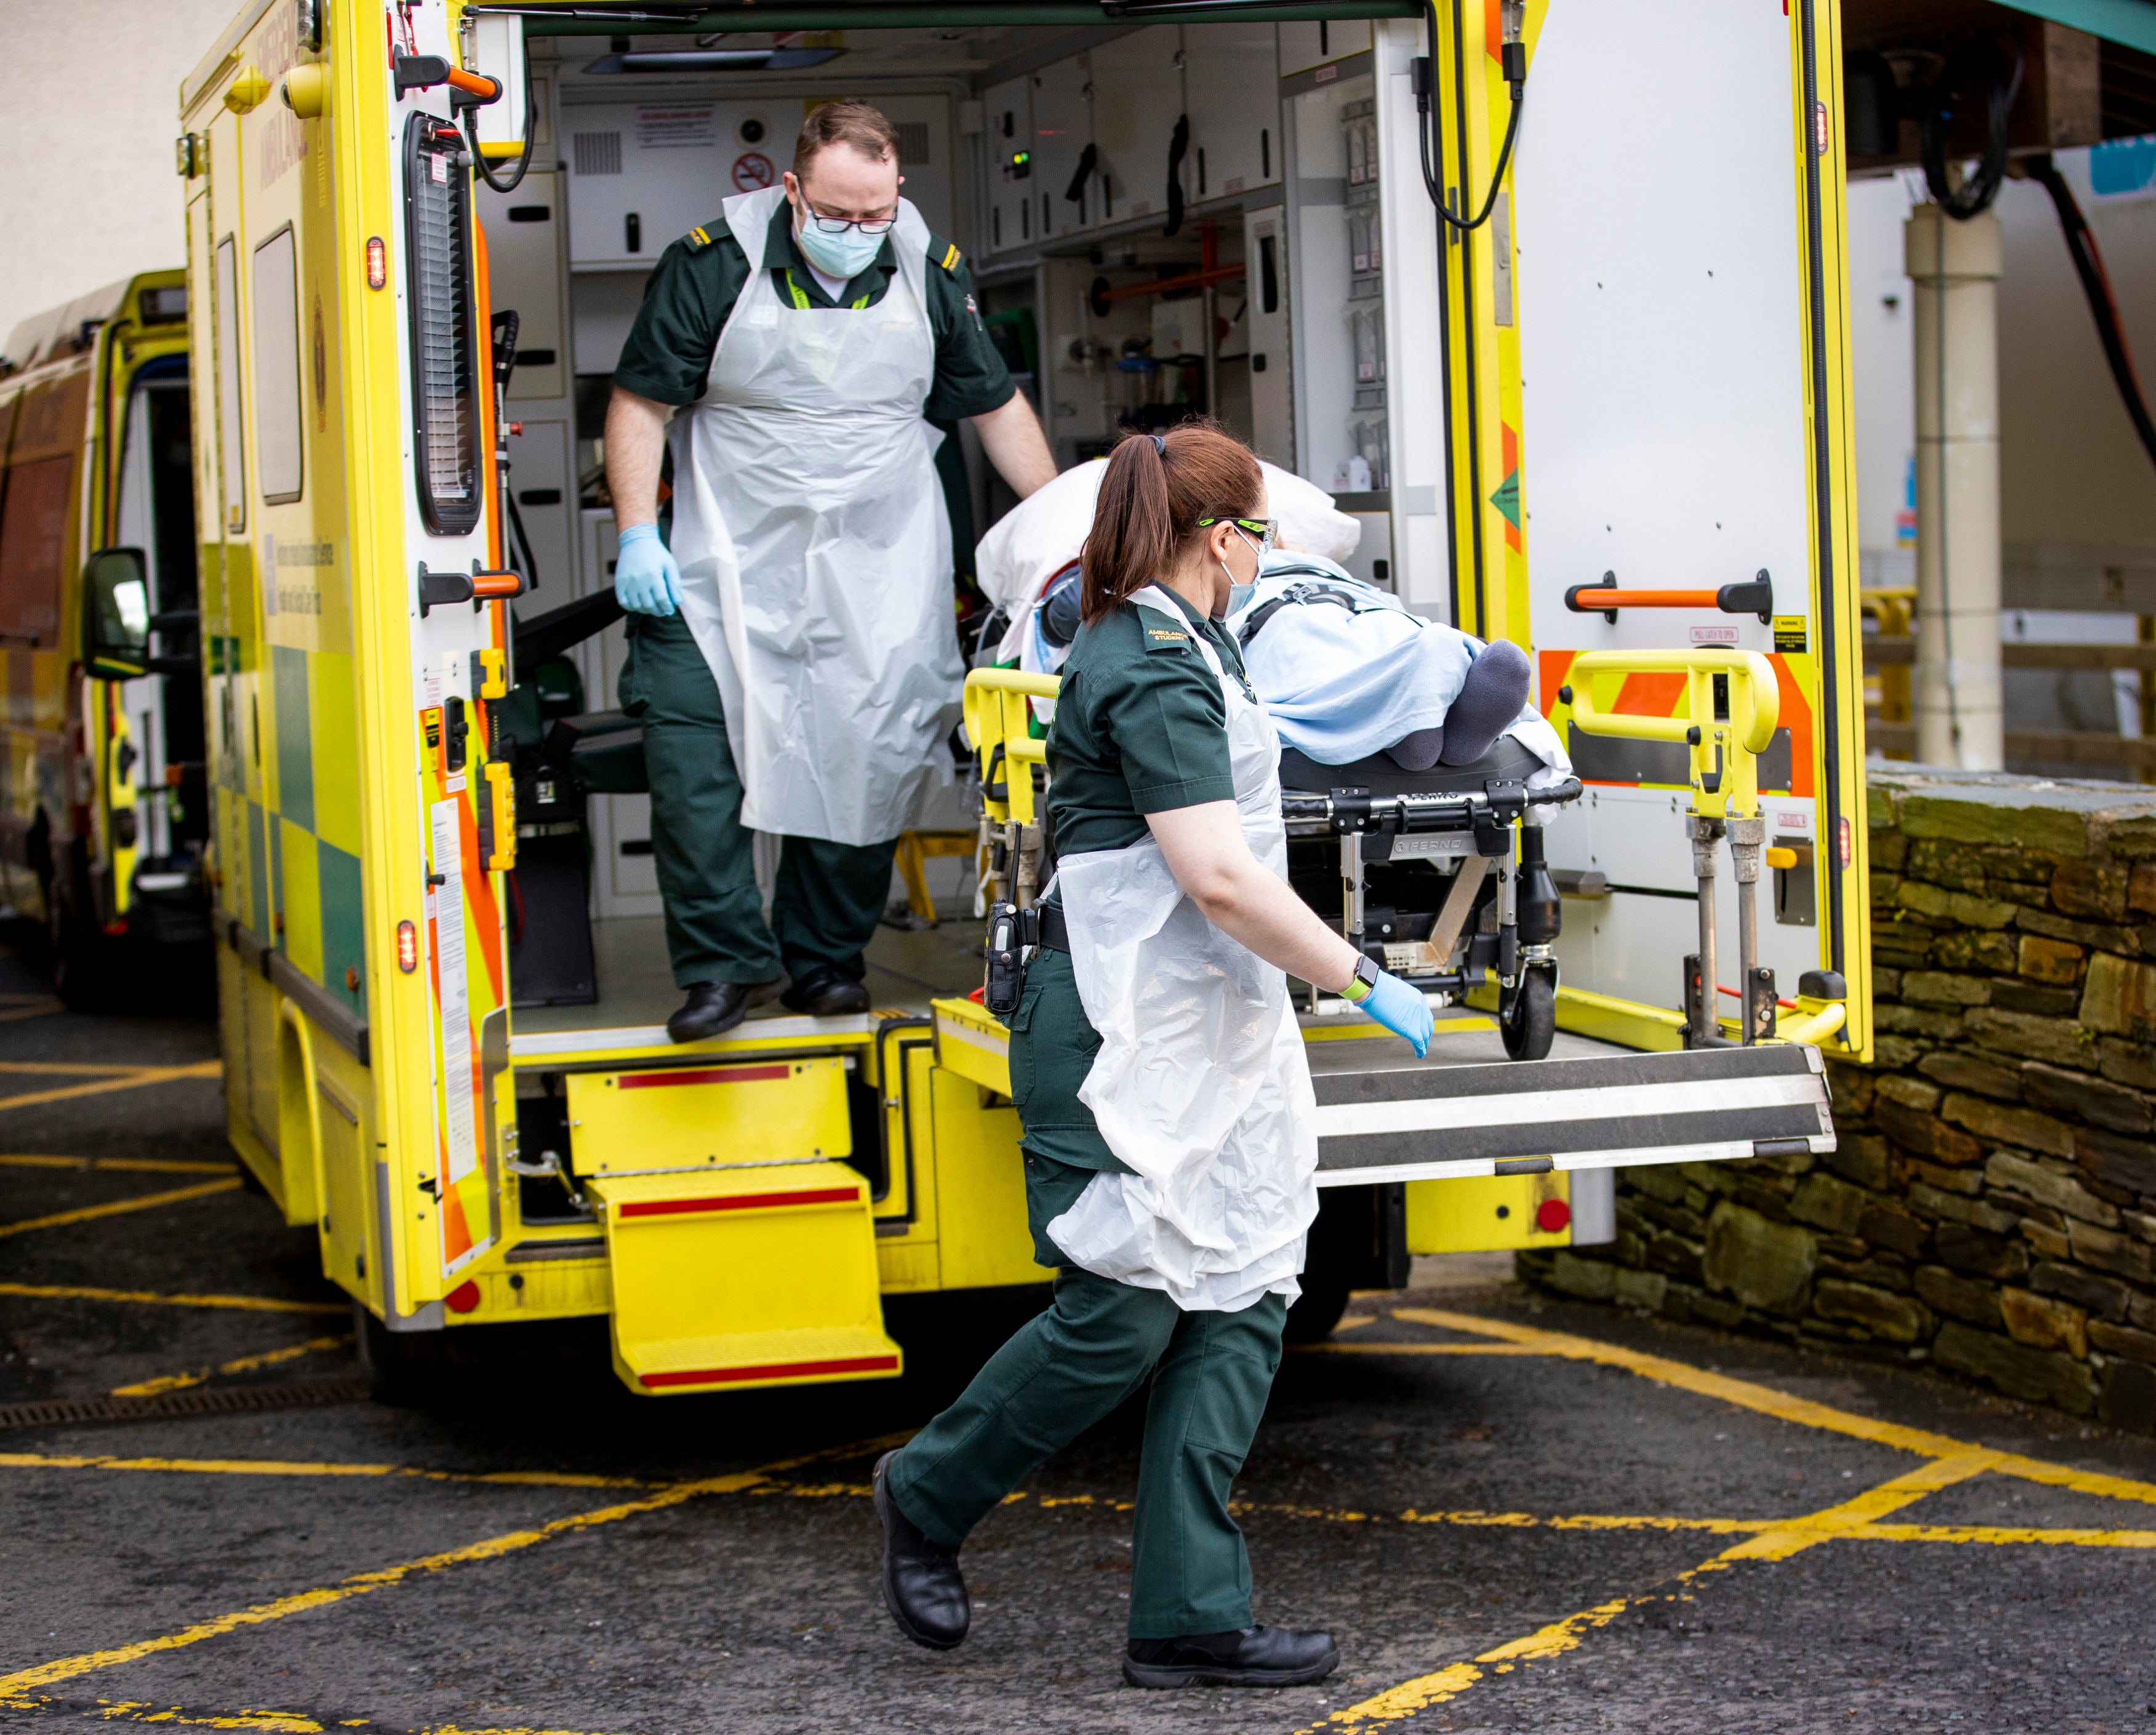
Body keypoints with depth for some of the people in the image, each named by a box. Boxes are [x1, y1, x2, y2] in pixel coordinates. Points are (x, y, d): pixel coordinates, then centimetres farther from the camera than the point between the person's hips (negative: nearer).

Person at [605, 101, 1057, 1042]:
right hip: (731, 561, -2)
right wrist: (638, 535, -11)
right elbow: (640, 403, -2)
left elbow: (997, 404, 14)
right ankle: (725, 960, -6)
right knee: (687, 742, -13)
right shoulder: (712, 266, -7)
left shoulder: (930, 270, 3)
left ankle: (825, 957, 15)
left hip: (882, 566, 2)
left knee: (866, 759, 1)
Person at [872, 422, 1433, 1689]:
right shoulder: (1158, 672, -17)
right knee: (1122, 1318, -5)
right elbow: (1220, 879, -25)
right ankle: (928, 1499, 18)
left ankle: (1191, 1617, 4)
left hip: (1213, 1035, 10)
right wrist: (1362, 980, -17)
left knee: (1242, 1301, 3)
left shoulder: (1164, 646, 16)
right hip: (1124, 1038, -10)